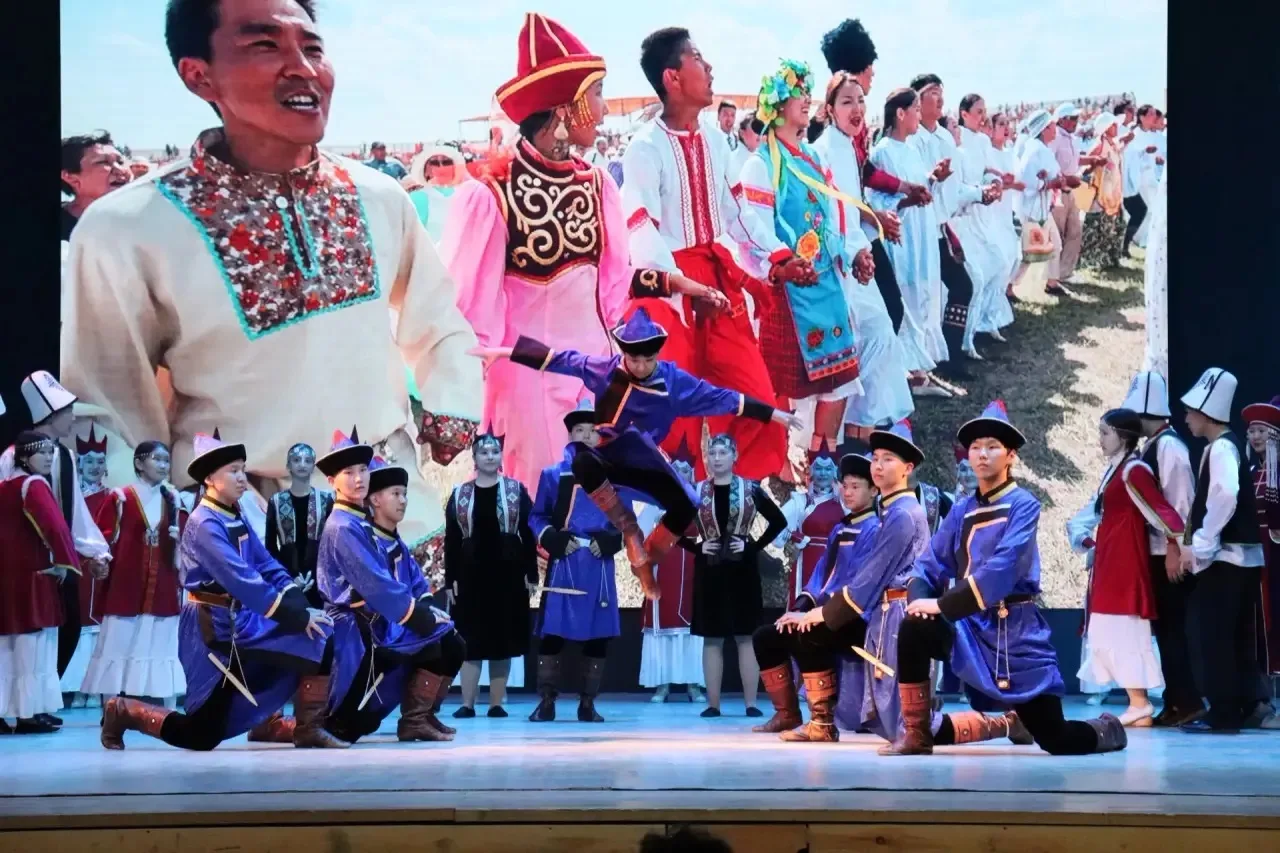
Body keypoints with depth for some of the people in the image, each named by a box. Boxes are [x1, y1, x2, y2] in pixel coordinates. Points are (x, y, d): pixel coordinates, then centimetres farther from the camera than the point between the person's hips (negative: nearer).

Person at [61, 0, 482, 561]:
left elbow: (441, 331, 18)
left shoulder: (379, 199, 2)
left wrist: (452, 425, 5)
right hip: (246, 552, -4)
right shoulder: (126, 231, -11)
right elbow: (104, 421, -5)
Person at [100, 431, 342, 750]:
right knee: (202, 736, -4)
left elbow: (268, 567, 4)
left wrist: (300, 607, -12)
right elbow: (243, 581, -29)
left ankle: (308, 727, 1)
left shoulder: (237, 518, 8)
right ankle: (122, 711, 17)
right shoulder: (204, 524, -19)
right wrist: (296, 618, -30)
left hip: (240, 618, 9)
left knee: (320, 632, -5)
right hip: (212, 627, -8)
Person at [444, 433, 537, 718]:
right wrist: (450, 580, -1)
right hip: (471, 576, 0)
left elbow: (528, 534, 2)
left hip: (508, 575, 0)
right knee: (471, 639, -1)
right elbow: (451, 540, 4)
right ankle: (468, 703, 0)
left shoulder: (516, 491, 3)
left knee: (503, 639, 2)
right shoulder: (460, 494, 5)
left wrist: (532, 574, -4)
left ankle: (497, 703, 7)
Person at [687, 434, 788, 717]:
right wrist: (697, 547, -6)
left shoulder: (750, 490, 0)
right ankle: (713, 703, 6)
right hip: (709, 571, 1)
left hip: (743, 571, -1)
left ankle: (751, 702, 2)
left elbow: (779, 521, 2)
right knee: (711, 638, 3)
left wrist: (754, 546, -7)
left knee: (746, 636, 0)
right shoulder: (695, 492, 3)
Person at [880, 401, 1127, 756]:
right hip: (972, 626, 5)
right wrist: (920, 597, -17)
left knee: (1055, 739, -5)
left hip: (1014, 631, -4)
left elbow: (1001, 569, -21)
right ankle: (916, 733, -11)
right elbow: (930, 564, 7)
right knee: (915, 628, -26)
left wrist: (943, 605, -24)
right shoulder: (962, 511, 9)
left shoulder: (1023, 505, -9)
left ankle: (1105, 729, 32)